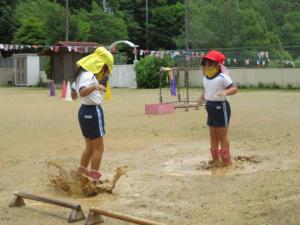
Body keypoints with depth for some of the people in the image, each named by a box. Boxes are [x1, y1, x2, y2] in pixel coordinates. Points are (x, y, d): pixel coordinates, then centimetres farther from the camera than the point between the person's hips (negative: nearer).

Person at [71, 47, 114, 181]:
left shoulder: (82, 73, 13)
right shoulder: (89, 75, -18)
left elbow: (73, 95, 21)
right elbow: (82, 92, -33)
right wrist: (96, 86, -45)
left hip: (85, 111, 10)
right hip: (93, 112, -10)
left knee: (90, 147, 20)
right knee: (99, 148, -2)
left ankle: (82, 173, 26)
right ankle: (95, 179, 0)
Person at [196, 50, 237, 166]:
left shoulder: (222, 77, -16)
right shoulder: (205, 77, 8)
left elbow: (234, 88, -20)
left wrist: (225, 92, -37)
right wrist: (202, 98, 6)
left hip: (221, 106, -8)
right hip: (210, 107, 8)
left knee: (222, 136, -1)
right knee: (213, 136, 14)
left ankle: (226, 161, 8)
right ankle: (216, 160, 25)